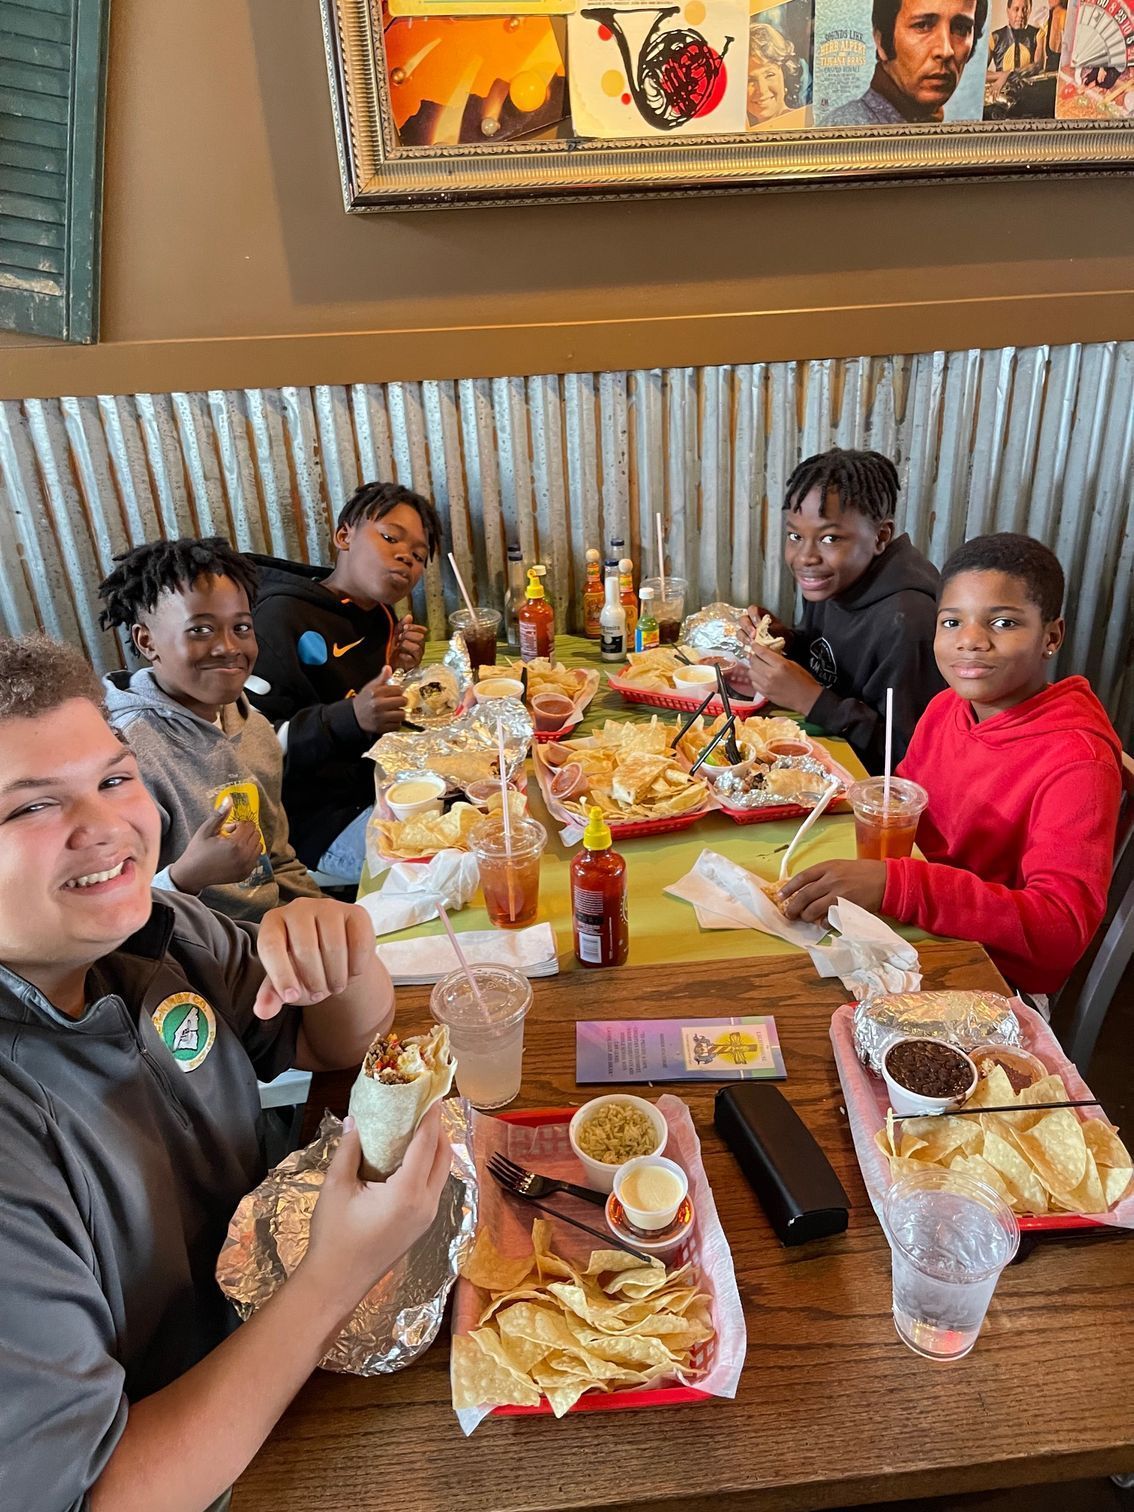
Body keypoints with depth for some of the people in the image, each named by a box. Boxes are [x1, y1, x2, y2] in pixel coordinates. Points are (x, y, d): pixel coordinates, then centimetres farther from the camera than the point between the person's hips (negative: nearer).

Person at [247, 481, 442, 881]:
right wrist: (350, 718, -34)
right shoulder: (282, 616, -13)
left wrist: (401, 674, -3)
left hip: (384, 786, 8)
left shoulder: (379, 618, 11)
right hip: (322, 819, -8)